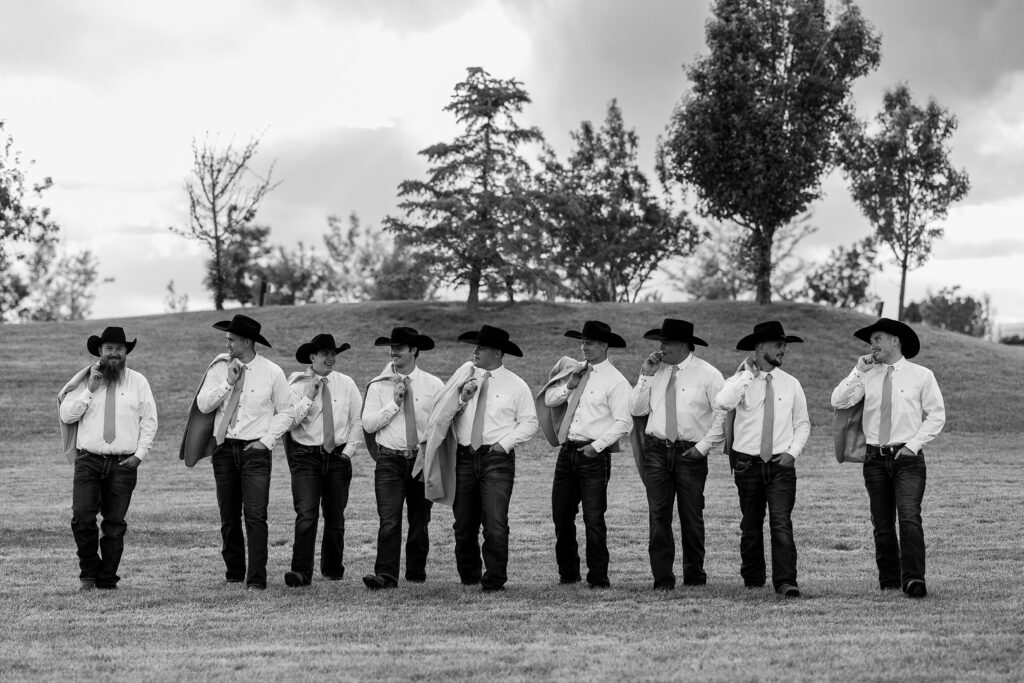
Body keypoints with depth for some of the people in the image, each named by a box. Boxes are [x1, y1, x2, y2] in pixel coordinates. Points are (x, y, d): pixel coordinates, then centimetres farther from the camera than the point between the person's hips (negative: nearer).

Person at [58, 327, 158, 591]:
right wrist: (90, 390, -8)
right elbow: (67, 415, 1)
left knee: (115, 524, 0)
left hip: (124, 464, 0)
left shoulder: (138, 382, 8)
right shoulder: (84, 381, 8)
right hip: (88, 461, 0)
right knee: (82, 517, -13)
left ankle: (107, 580, 10)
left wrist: (140, 454, -2)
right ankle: (88, 574, 5)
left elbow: (149, 421, 8)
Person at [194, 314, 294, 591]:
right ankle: (234, 572, 21)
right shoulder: (219, 368, 5)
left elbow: (285, 412, 5)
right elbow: (203, 405, -4)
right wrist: (228, 382, -13)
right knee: (228, 516, 8)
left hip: (255, 450, -3)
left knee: (255, 516, -12)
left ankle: (256, 579, -11)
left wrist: (267, 440, -5)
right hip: (224, 448, 3)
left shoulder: (272, 372, -1)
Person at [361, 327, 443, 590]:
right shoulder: (378, 385, 5)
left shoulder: (434, 385, 4)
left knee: (420, 522, 8)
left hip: (423, 460, 1)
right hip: (389, 460, -1)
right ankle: (386, 575, -17)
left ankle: (416, 573, 20)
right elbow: (368, 423, -1)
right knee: (389, 521, -12)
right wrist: (394, 403, -9)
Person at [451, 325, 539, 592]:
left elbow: (529, 423, 3)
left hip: (497, 458, -4)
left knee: (495, 524, -11)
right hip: (465, 457, 4)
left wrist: (505, 442, -7)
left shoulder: (515, 386, 3)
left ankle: (494, 581, -4)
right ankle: (468, 578, 20)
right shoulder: (464, 379, 12)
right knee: (464, 524, 7)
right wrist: (462, 399, -6)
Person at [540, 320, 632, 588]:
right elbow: (548, 400, 13)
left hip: (594, 455, -6)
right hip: (567, 452, 6)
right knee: (561, 515, 9)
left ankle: (598, 578, 5)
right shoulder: (577, 371, 13)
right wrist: (569, 385, -2)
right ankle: (567, 574, 22)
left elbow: (623, 423, -11)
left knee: (594, 519, -4)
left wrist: (596, 446, -16)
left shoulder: (615, 381, -7)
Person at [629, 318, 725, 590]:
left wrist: (703, 446, -9)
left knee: (691, 516, 3)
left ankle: (694, 576, 15)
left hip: (691, 453, -3)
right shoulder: (656, 371, 10)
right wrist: (646, 375, -2)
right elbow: (637, 409, 6)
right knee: (658, 515, -4)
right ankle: (662, 578, -1)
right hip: (657, 450, 3)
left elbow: (723, 415, -4)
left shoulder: (707, 374, -2)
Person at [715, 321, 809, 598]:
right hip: (748, 463, 0)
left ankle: (786, 583, -17)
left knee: (781, 523, -13)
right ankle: (752, 581, 22)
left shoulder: (791, 384, 6)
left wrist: (793, 451, -2)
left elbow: (802, 423, 14)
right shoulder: (740, 381, -2)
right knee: (751, 527, 8)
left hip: (781, 464, 0)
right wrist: (748, 374, -19)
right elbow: (723, 402, -25)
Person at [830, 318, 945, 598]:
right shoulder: (867, 376, 9)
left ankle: (913, 580, -21)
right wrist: (859, 371, -5)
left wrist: (913, 444, -7)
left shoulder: (921, 375, 2)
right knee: (882, 523, 4)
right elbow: (838, 401, -1)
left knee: (909, 516, -18)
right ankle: (889, 582, 11)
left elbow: (936, 415, 3)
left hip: (908, 458, -3)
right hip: (875, 457, 3)